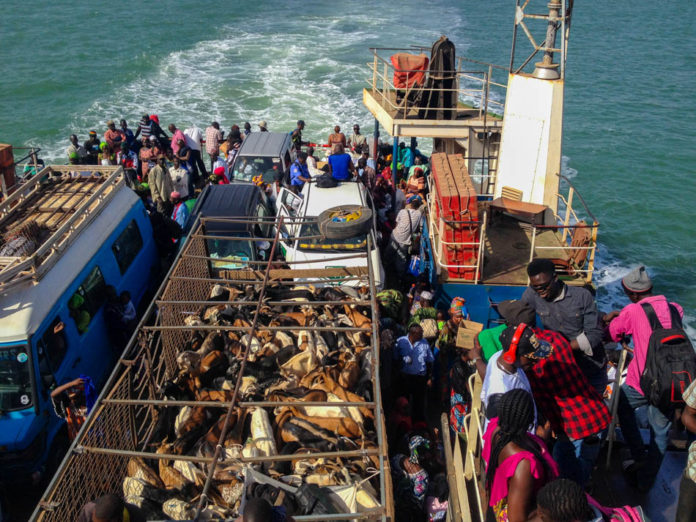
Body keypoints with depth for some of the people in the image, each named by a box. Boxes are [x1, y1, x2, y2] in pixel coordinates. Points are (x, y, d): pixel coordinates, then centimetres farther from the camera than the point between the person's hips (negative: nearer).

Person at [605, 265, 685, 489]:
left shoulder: (632, 312, -10)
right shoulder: (675, 309, 3)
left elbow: (610, 335, 4)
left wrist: (608, 319, 25)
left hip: (641, 381, -3)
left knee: (623, 406, 27)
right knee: (661, 433, 17)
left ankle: (639, 459, 25)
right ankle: (645, 481, 28)